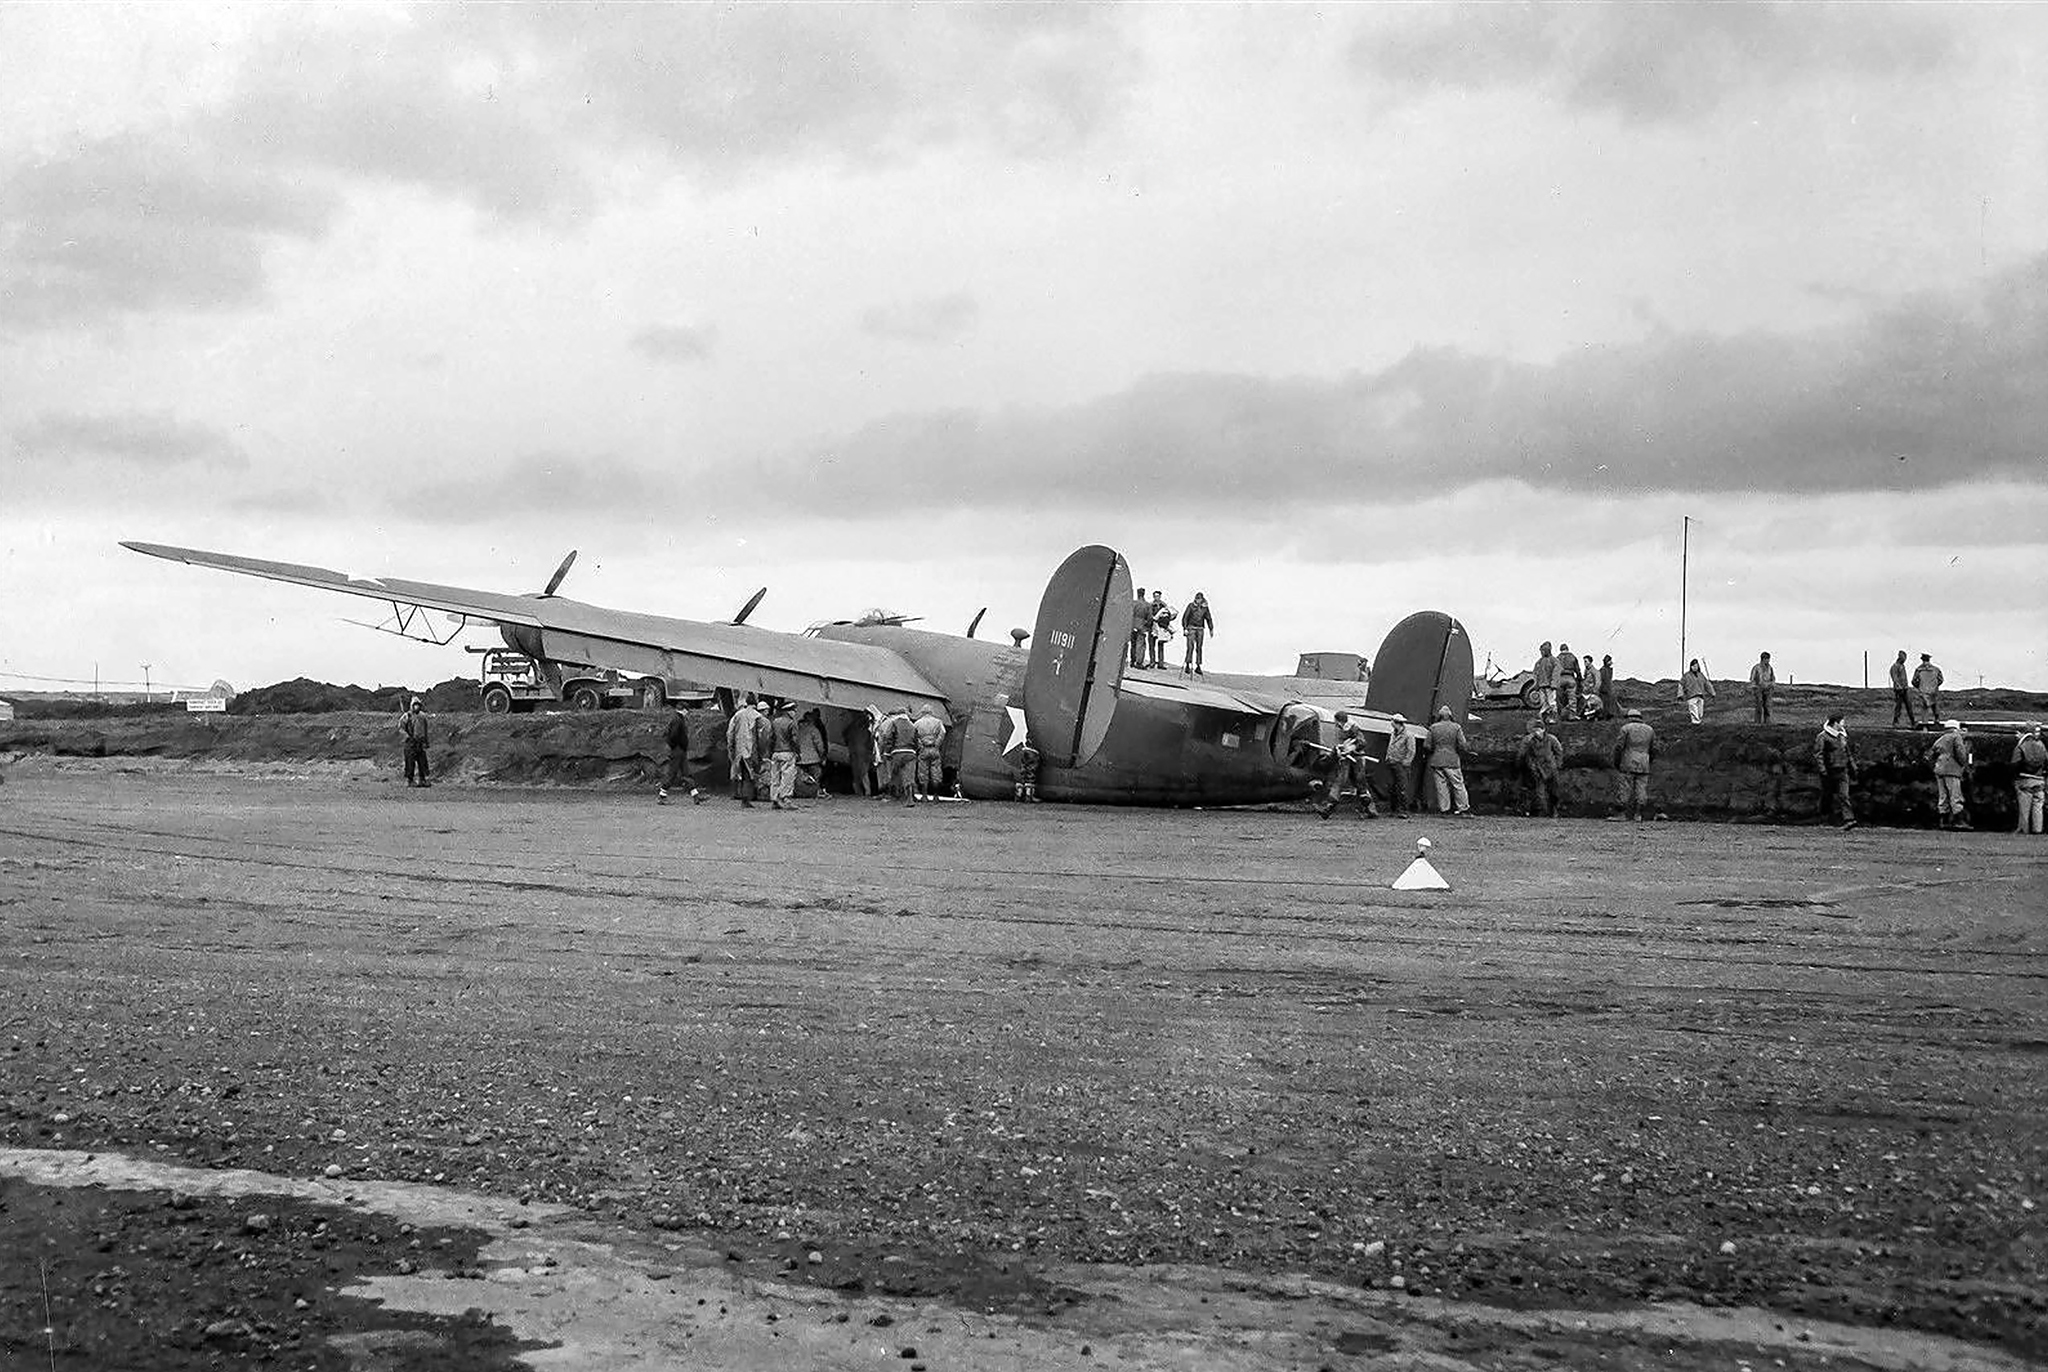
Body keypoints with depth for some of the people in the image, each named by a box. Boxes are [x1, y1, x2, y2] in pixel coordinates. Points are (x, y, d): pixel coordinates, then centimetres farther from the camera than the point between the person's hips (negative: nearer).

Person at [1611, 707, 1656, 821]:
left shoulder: (1626, 728, -1)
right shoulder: (1650, 730, 12)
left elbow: (1618, 747, -6)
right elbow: (1654, 750, 11)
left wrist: (1616, 763, 5)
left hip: (1628, 765, -3)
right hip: (1643, 767, 3)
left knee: (1627, 791, -1)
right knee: (1641, 791, 4)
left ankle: (1628, 815, -3)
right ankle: (1638, 815, 2)